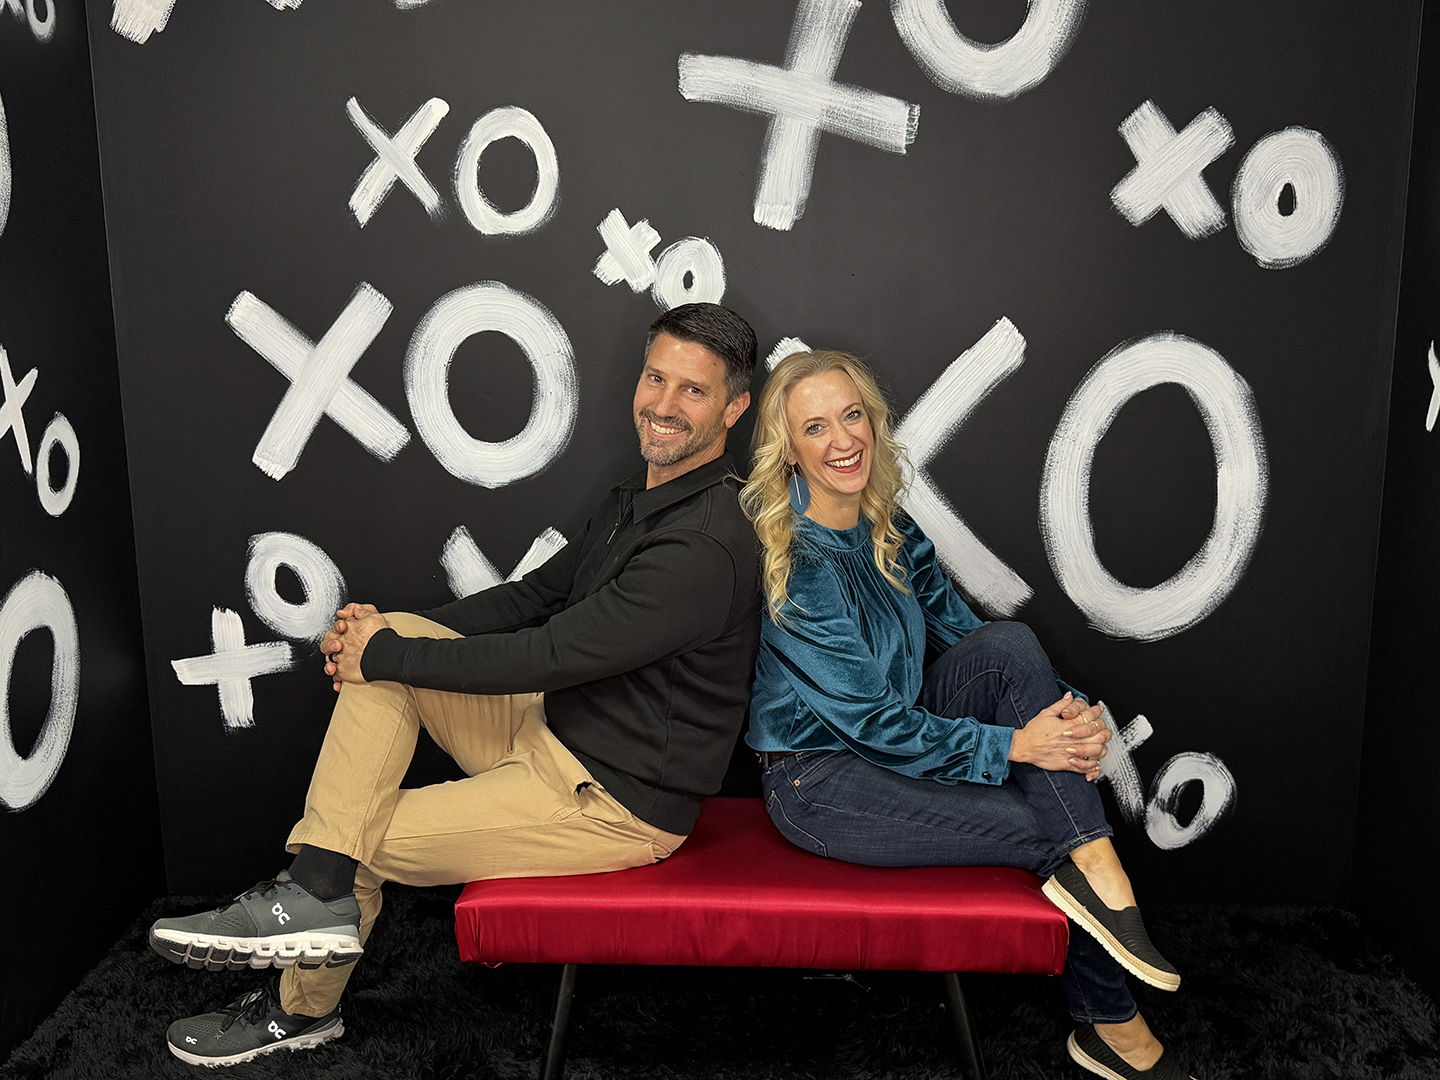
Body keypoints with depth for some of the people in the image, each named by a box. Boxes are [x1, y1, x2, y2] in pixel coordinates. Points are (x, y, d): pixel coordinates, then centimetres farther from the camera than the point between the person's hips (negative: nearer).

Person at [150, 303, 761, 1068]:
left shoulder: (705, 546, -26)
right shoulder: (633, 503, 7)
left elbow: (547, 654, -27)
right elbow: (534, 596, 12)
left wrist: (384, 654, -15)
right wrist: (387, 633, -1)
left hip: (616, 805, -9)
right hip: (553, 733, 9)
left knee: (368, 840, -2)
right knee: (390, 641, -4)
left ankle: (303, 1011, 27)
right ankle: (319, 892, -4)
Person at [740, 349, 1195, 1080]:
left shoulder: (888, 528, 3)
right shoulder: (788, 561, -21)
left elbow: (955, 627, 4)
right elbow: (869, 719, -21)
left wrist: (1065, 712, -12)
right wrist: (1013, 743, -23)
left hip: (899, 739, 7)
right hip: (820, 781, -7)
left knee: (1008, 643, -18)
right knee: (1050, 826, -18)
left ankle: (1092, 869, -19)